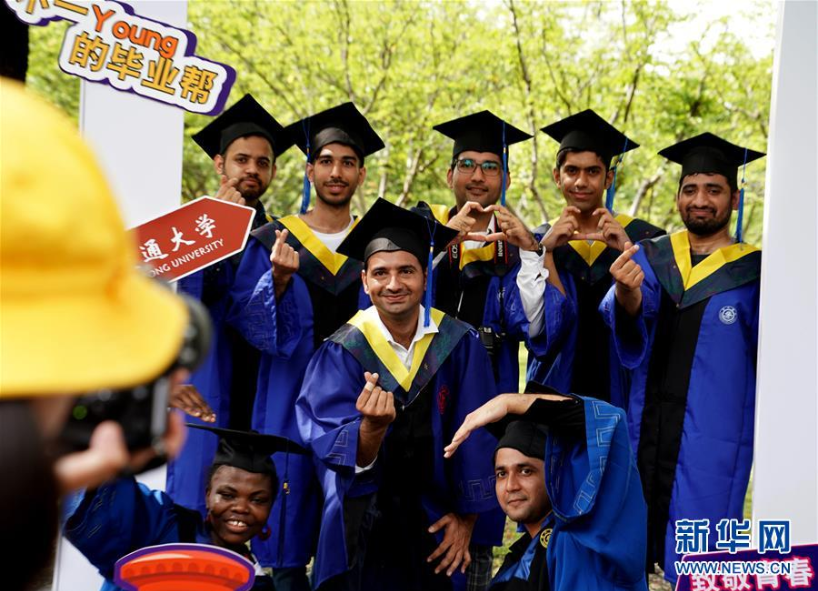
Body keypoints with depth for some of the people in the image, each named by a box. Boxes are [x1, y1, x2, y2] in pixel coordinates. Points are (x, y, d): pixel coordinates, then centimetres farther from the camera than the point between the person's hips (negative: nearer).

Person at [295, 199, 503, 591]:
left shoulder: (459, 345, -8)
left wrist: (466, 518, -2)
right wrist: (371, 425, -38)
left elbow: (478, 441, -2)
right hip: (363, 530, -1)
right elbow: (339, 455, -18)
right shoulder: (342, 351, -11)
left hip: (436, 525, 1)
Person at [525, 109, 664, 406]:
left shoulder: (643, 238, 0)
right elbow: (537, 326, -7)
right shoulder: (538, 242, 6)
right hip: (556, 390, 1)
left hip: (621, 391, -1)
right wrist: (546, 250, -15)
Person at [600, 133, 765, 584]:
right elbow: (626, 318, -10)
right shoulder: (650, 258, 7)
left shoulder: (753, 272, -1)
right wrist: (626, 295, -32)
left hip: (710, 446, -3)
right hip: (642, 435, 3)